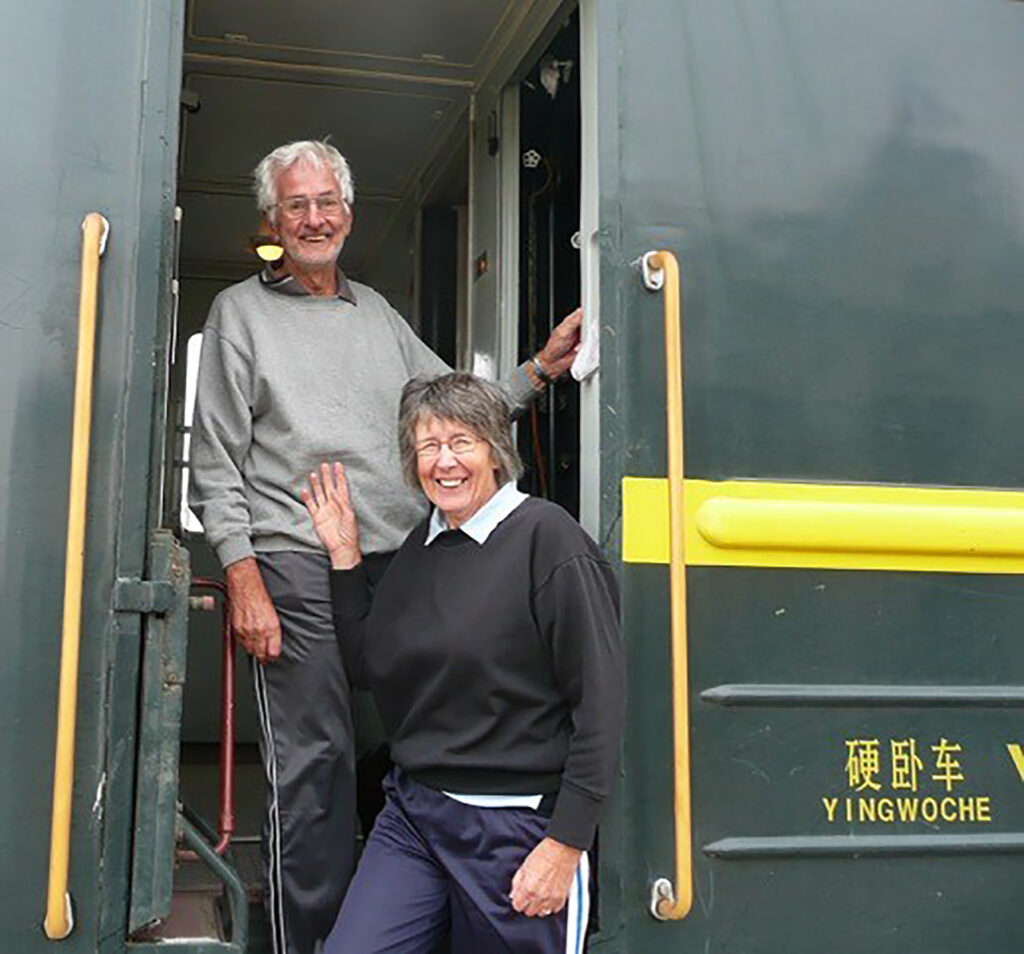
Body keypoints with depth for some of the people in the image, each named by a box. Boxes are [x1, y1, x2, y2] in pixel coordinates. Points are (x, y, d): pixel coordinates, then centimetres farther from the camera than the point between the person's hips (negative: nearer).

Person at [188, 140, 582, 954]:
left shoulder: (379, 313, 21)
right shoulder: (241, 312, 7)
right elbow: (216, 462, 0)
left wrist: (540, 369, 5)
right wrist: (243, 576, -10)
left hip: (401, 560, 5)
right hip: (299, 569, -5)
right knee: (312, 762, -5)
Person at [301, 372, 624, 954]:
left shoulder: (547, 538, -12)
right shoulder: (420, 548, 10)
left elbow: (600, 700, -14)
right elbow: (368, 668, 17)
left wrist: (566, 844, -16)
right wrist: (345, 557, 10)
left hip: (516, 828, -6)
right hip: (414, 811, 6)